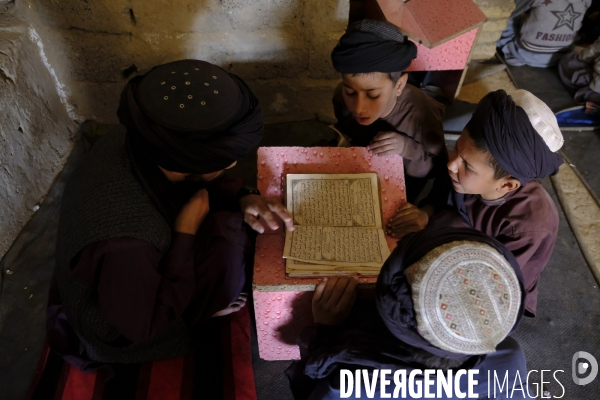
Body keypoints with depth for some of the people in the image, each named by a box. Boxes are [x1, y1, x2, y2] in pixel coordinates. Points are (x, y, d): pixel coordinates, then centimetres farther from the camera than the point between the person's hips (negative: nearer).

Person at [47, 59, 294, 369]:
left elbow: (198, 181, -4)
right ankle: (196, 314, 7)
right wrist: (186, 232, -31)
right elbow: (143, 326, -27)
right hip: (125, 327, -6)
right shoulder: (125, 244, -45)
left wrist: (243, 199, -22)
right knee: (226, 234, -22)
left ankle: (199, 301, 14)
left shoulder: (140, 141, -24)